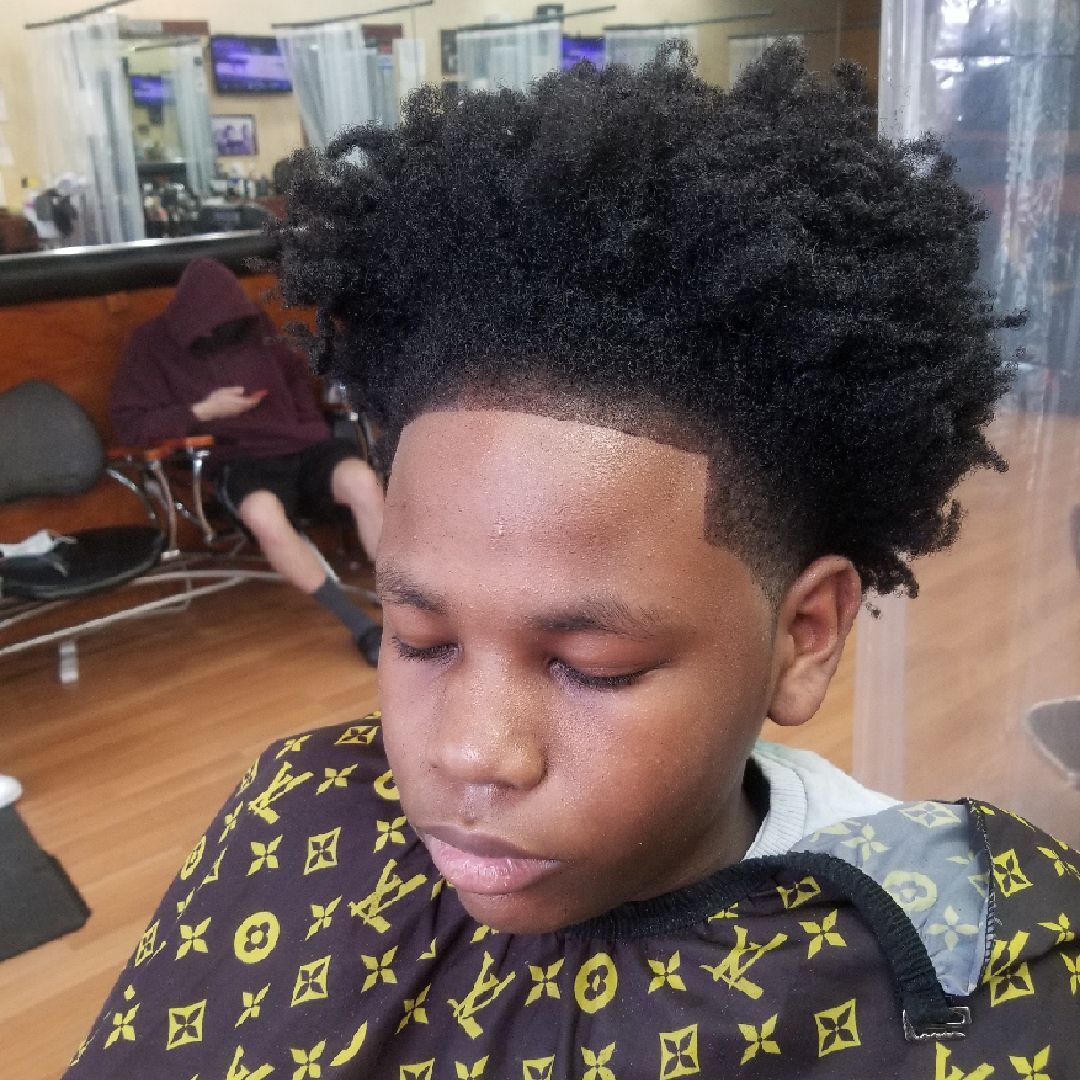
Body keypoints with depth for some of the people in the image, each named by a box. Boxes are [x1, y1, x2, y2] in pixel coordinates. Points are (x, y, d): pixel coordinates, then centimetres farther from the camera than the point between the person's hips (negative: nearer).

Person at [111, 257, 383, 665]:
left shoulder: (254, 326, 12)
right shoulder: (155, 344, 2)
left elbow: (296, 374, 27)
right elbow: (129, 424, -1)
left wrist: (314, 425, 9)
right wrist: (203, 411, -10)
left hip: (298, 444, 3)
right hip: (240, 460, -3)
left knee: (362, 480, -31)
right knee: (264, 515, -39)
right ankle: (364, 629, -29)